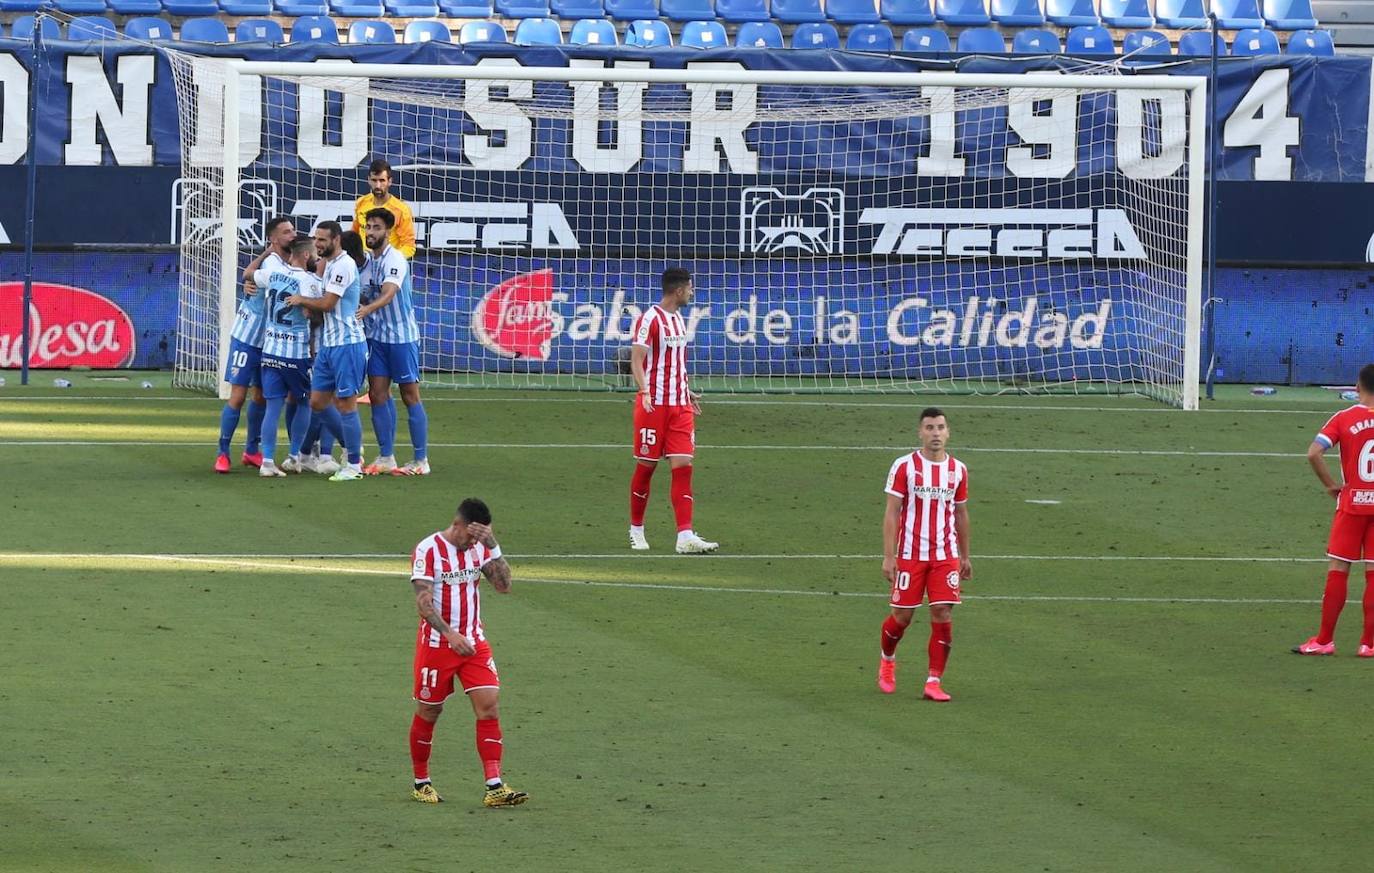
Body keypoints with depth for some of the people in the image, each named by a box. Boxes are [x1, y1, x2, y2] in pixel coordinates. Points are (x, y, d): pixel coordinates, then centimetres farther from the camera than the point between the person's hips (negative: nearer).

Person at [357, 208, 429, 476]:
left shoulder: (395, 260, -14)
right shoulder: (367, 261, 8)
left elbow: (388, 293, -30)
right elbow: (364, 298, 18)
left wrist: (367, 309, -45)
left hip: (402, 336, -7)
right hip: (375, 336, 7)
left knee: (410, 396, -1)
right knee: (377, 394, 2)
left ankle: (421, 461, 4)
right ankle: (386, 457, 9)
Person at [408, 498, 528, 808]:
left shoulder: (479, 548, 4)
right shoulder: (428, 550, -12)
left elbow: (503, 585, -4)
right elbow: (424, 603, -18)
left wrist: (493, 547, -14)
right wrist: (450, 634, -28)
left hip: (474, 642, 4)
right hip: (436, 644, -4)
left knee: (489, 706, -9)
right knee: (428, 713, 7)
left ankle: (494, 788, -14)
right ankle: (421, 783, 25)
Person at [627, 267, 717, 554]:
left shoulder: (679, 320, 15)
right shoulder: (650, 319, -9)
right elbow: (637, 361, -14)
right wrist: (645, 392, -27)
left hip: (680, 405, 7)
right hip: (654, 404, -7)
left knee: (683, 465, -4)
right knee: (646, 466, 3)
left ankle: (685, 537, -11)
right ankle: (636, 530, 19)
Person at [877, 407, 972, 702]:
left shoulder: (957, 470, 7)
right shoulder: (904, 467, -5)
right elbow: (892, 513, -6)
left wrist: (965, 557, 19)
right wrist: (889, 556, -12)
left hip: (946, 556, 2)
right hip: (910, 554, -2)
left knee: (942, 616, -7)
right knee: (902, 616, 4)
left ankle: (934, 681, -1)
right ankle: (887, 660, 34)